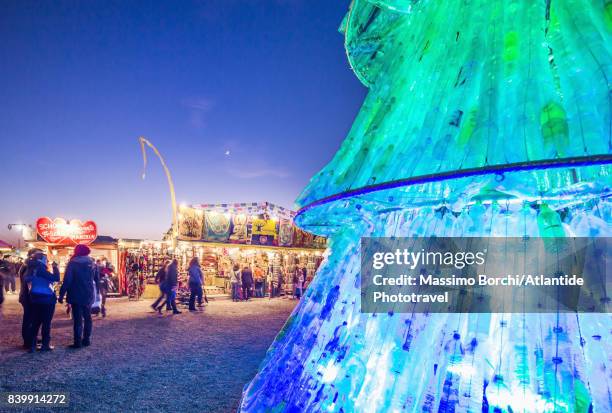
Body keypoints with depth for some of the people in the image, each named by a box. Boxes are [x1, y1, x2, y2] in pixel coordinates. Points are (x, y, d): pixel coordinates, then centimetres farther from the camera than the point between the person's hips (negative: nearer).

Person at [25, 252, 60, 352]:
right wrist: (55, 268, -14)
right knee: (46, 322, 0)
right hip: (46, 299, -8)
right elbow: (56, 278, -24)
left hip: (35, 298, 8)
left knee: (35, 322, 11)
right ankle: (45, 345, 4)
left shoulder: (33, 270, 9)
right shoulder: (41, 270, -16)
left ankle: (32, 345, 11)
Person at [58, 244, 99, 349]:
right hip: (89, 295, 4)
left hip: (76, 295, -4)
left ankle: (78, 342, -1)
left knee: (78, 319, -2)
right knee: (87, 317, 14)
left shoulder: (72, 263, -9)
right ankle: (87, 339, 18)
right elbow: (97, 279, 11)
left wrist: (62, 294, -11)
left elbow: (67, 280, -15)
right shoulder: (92, 263, 6)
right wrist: (96, 292, 21)